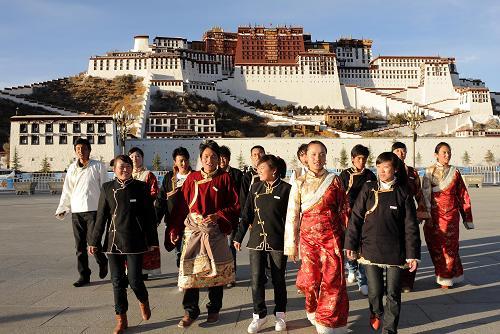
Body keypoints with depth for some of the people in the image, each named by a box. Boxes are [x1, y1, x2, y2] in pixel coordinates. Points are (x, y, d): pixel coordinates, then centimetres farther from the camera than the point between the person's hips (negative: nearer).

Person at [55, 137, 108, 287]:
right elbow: (67, 191, 17)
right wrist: (61, 209, 10)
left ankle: (102, 262, 22)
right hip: (76, 211, 4)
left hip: (93, 210, -4)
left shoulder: (98, 166, 1)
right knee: (80, 245, 7)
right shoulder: (72, 168, 13)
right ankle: (84, 275, 18)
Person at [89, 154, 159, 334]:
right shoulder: (107, 188, 5)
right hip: (114, 241, 2)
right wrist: (94, 241, 6)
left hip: (135, 241, -2)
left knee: (134, 280, -3)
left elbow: (149, 216, 2)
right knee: (117, 281, 7)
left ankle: (143, 301, 30)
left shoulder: (141, 187, 0)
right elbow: (101, 216, 7)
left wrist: (153, 241, 1)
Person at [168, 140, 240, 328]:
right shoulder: (192, 178, 5)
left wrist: (218, 215, -15)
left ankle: (214, 309, 25)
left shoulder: (225, 178, 1)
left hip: (215, 230, -1)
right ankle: (190, 311, 15)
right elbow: (182, 205, 4)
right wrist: (175, 229, 1)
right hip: (193, 229, 1)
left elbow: (235, 206, -1)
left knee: (215, 269, 8)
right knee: (191, 269, 0)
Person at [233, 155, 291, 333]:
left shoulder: (286, 189, -6)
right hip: (256, 240, 3)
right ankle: (259, 314, 20)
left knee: (278, 280, 10)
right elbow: (246, 215, 8)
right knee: (256, 279, 4)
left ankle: (280, 314, 28)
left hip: (278, 242, -3)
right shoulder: (256, 188, 6)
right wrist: (239, 237, 7)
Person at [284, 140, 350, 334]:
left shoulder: (334, 180, 3)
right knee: (312, 278, 6)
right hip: (308, 236, 1)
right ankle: (314, 313, 32)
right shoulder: (299, 183, 3)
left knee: (332, 279, -1)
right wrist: (292, 245, 1)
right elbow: (292, 215, 3)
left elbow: (344, 210, 5)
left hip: (331, 236, 0)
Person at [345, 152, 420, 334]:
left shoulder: (403, 194, -1)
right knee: (375, 291, 8)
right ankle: (376, 314, 39)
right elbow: (355, 218, 1)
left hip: (395, 251, 0)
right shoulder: (368, 189, 0)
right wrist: (351, 244, -1)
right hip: (370, 249, 1)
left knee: (393, 293, 6)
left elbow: (411, 227, -2)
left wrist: (413, 255, -4)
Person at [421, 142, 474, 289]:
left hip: (451, 215, 1)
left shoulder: (454, 172, 6)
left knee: (449, 245, 2)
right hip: (435, 215, -1)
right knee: (437, 246, 3)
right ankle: (443, 275, 20)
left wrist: (467, 218, 7)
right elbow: (425, 194, -2)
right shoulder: (429, 172, 1)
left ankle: (446, 278, 17)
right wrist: (427, 215, -8)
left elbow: (463, 195, 8)